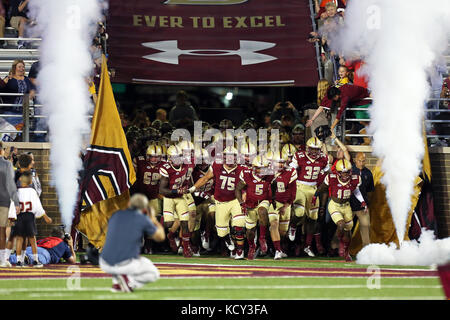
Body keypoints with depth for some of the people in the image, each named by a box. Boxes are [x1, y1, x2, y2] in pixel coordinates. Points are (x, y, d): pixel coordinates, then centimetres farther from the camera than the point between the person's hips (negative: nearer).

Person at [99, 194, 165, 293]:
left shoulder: (115, 215, 11)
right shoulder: (143, 219, -2)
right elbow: (160, 237, 10)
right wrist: (153, 219, 26)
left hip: (105, 265, 4)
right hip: (125, 265, -4)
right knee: (153, 274, 21)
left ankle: (116, 282, 12)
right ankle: (129, 281, -9)